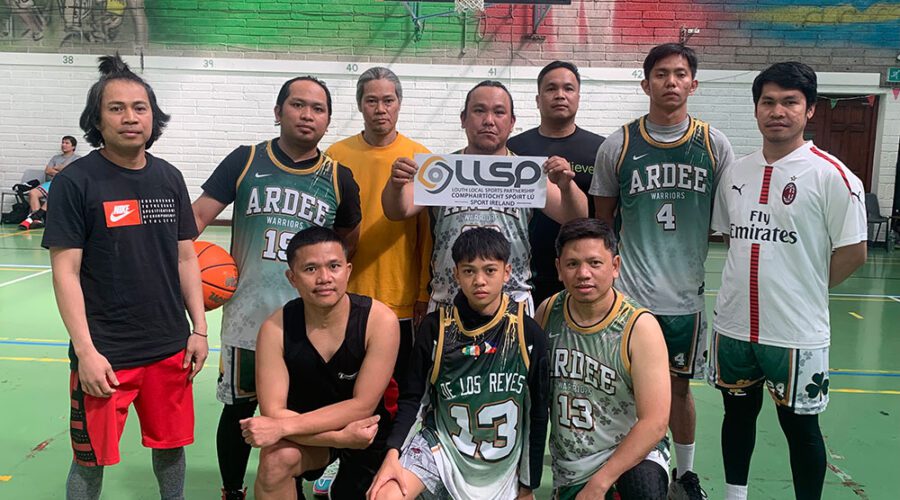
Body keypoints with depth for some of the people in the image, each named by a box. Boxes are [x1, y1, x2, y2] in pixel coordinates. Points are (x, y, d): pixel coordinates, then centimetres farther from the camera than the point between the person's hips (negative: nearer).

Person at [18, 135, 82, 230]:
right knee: (32, 193, -23)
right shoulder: (56, 157, 29)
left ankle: (33, 217, -42)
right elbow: (47, 171, 14)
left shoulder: (77, 158, 14)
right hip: (51, 182, 6)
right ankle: (38, 220, -35)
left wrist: (56, 168, 7)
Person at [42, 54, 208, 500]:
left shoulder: (169, 178, 5)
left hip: (170, 347, 4)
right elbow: (66, 272, -9)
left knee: (170, 446, 15)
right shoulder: (75, 182, -8)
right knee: (91, 460, 8)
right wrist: (86, 351, -14)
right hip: (105, 354, -4)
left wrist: (199, 329, 7)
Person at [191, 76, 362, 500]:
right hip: (248, 316, -1)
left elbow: (350, 241, 17)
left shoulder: (338, 178, 3)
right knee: (239, 409, 13)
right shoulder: (246, 161, -1)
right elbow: (198, 215, -5)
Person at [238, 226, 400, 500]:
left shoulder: (380, 320, -24)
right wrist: (340, 436, -31)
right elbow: (273, 412, -21)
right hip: (309, 436, 0)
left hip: (367, 436, 1)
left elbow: (362, 406, -23)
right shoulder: (275, 328, -20)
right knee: (276, 459, -30)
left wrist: (284, 427, -31)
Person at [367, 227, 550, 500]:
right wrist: (393, 451, -15)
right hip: (441, 445, -1)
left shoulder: (529, 334, -8)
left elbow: (538, 413, 0)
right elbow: (412, 396, 0)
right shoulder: (435, 327, -8)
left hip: (502, 464, 1)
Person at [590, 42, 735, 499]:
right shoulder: (618, 146, -2)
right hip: (629, 293, -1)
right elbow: (601, 222, 6)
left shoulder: (714, 145, 1)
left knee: (679, 386, 15)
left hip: (688, 293, 1)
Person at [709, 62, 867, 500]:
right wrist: (755, 278, 6)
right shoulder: (736, 173, 5)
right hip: (734, 324, 5)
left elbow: (853, 252, -10)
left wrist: (804, 290, -3)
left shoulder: (831, 176, -12)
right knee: (738, 413, 19)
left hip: (796, 331, -5)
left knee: (800, 425, 10)